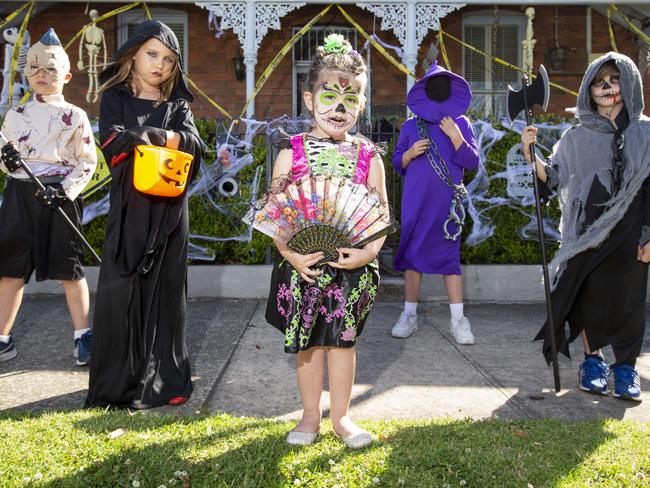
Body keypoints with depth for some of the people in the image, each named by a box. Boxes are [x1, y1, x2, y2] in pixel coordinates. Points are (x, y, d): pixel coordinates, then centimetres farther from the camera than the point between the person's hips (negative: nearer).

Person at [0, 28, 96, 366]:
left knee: (69, 269, 1)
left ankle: (83, 336, 12)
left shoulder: (75, 116, 0)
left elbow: (88, 160, -3)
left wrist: (65, 189, -15)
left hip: (58, 197, -4)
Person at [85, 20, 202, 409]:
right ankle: (116, 382, 5)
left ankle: (164, 379, 15)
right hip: (130, 208, -2)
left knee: (166, 290, 5)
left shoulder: (178, 105, 14)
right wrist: (164, 137, -12)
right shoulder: (116, 97, 8)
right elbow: (114, 140, -11)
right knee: (121, 290, -6)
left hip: (171, 210, 2)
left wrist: (143, 137, -14)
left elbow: (194, 145, -4)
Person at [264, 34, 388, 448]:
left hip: (352, 267, 1)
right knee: (308, 341, 10)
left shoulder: (368, 157, 1)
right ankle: (311, 416, 27)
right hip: (303, 266, 0)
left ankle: (341, 416, 26)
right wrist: (290, 253, -17)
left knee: (343, 339, 9)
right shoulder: (292, 153, -2)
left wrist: (369, 251, -14)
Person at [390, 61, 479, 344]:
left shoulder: (461, 123, 7)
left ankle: (458, 320, 5)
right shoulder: (410, 126, 9)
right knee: (412, 254, 3)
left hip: (448, 202, -1)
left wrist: (455, 136, -13)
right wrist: (410, 153, -8)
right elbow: (397, 164, 12)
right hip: (416, 202, 1)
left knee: (450, 256, 0)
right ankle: (409, 315, 13)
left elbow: (472, 162, 0)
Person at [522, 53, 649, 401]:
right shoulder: (577, 137, 4)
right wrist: (531, 154, -16)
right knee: (590, 296, 7)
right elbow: (553, 178, 1)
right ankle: (593, 360, 23)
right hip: (587, 232, 1)